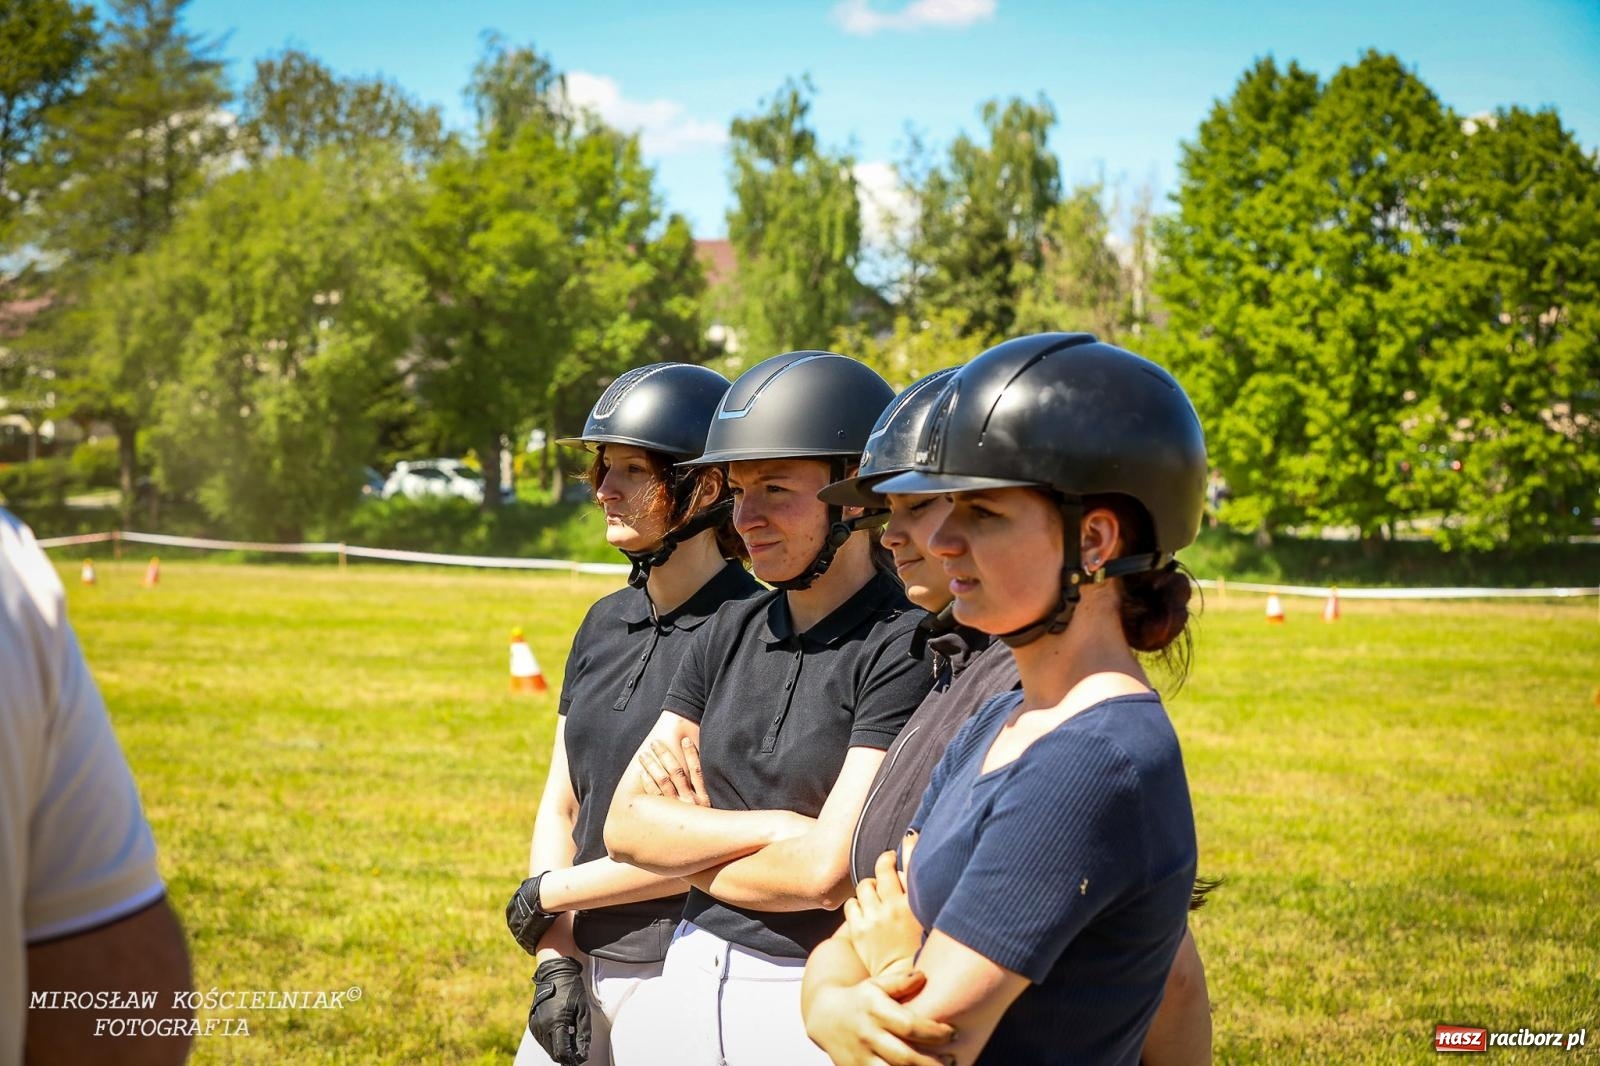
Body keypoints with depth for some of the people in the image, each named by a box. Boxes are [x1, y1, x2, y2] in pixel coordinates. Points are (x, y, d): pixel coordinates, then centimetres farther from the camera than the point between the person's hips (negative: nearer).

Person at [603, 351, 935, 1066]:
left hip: (818, 999, -6)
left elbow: (826, 873, -21)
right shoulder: (729, 633, 7)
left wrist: (688, 852, -5)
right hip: (691, 976, 6)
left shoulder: (904, 650, -16)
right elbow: (626, 823, 2)